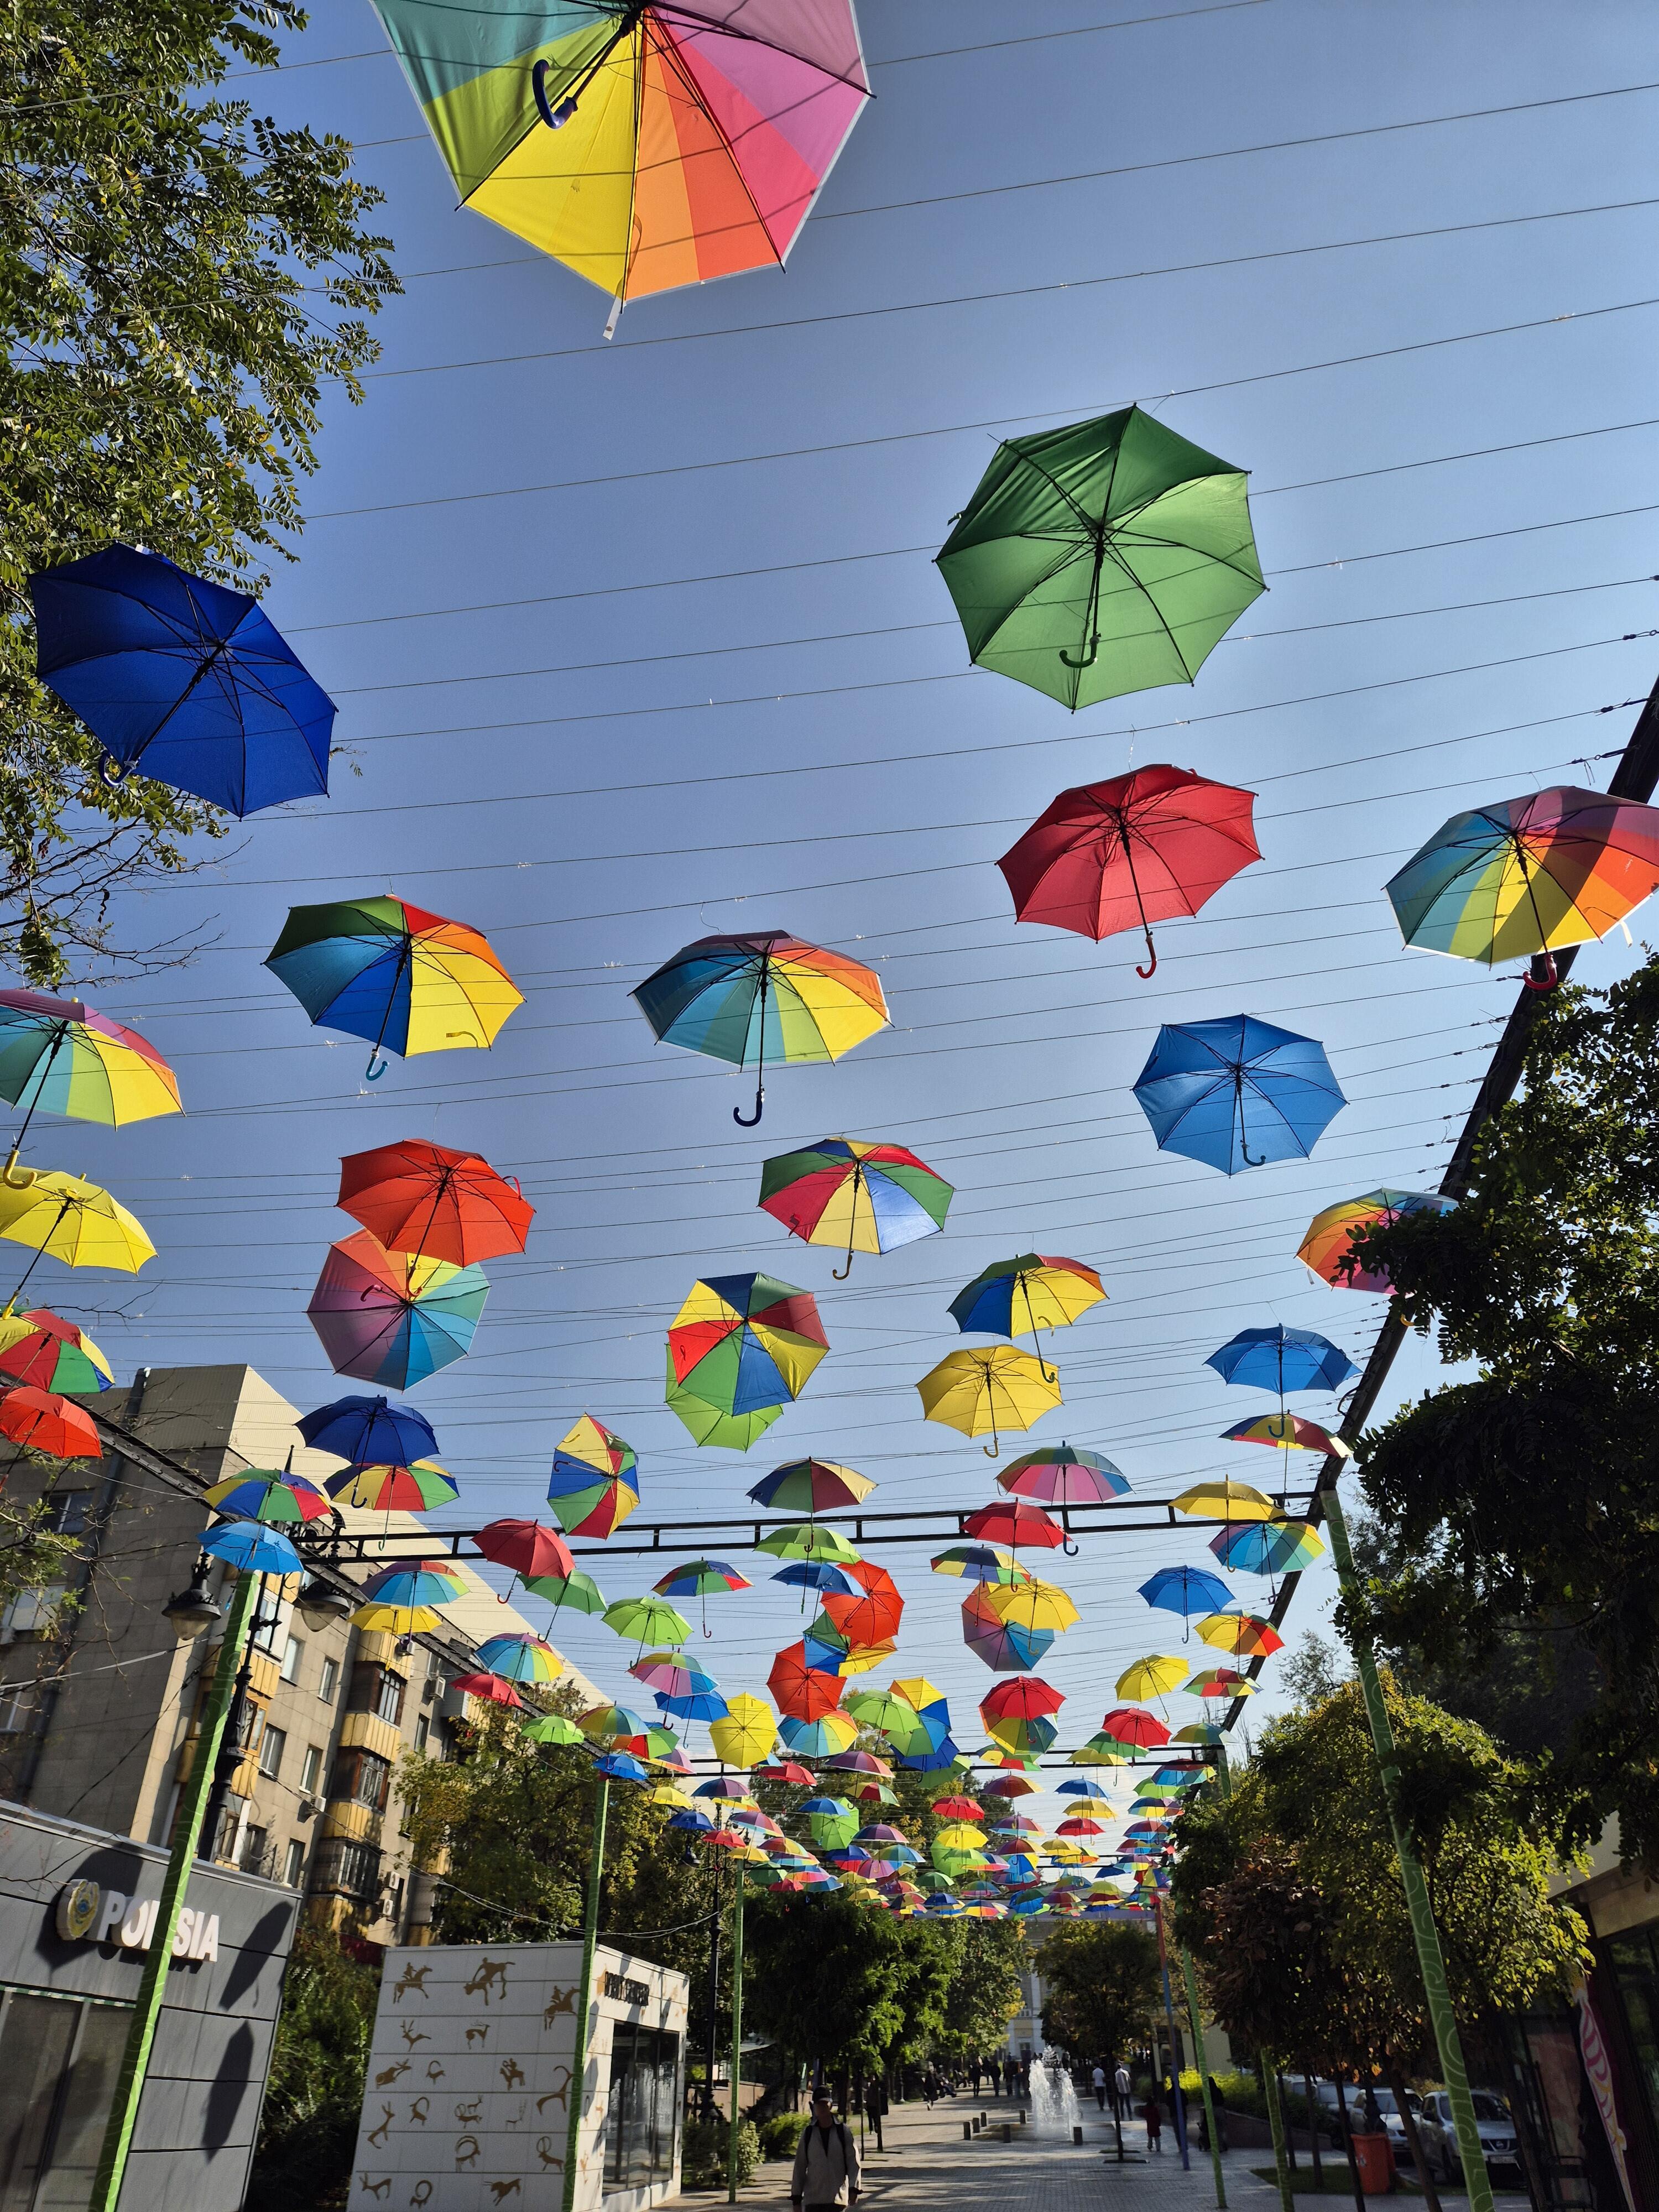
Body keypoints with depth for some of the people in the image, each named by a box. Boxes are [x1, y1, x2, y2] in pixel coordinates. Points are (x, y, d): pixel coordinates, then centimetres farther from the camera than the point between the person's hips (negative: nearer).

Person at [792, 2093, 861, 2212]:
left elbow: (853, 2161, 0)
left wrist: (853, 2188, -10)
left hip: (837, 2198, -1)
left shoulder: (843, 2132, 1)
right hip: (812, 2199, 1)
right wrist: (796, 2195, 5)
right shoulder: (808, 2134, 3)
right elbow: (800, 2166, 6)